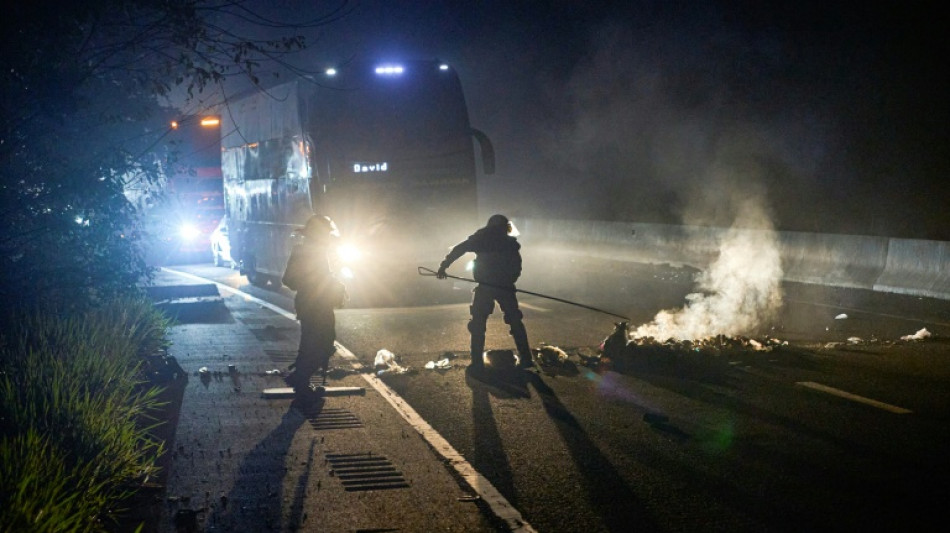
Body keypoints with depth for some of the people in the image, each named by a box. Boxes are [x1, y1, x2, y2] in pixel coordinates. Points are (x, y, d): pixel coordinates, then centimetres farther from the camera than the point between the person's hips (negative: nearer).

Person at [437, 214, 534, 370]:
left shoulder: (481, 237, 9)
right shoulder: (510, 242, 13)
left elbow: (458, 250, 2)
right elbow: (517, 268, 8)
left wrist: (443, 266, 3)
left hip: (485, 287, -1)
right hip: (505, 287, 2)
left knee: (478, 323, 7)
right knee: (515, 322, 12)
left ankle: (477, 362, 0)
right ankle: (525, 359, 8)